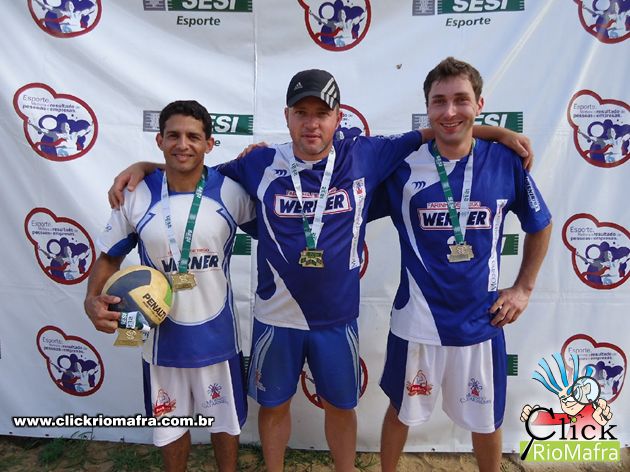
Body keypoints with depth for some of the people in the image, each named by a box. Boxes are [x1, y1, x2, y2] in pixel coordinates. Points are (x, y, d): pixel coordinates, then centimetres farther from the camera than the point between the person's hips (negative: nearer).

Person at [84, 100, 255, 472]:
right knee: (170, 427, 23)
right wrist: (93, 299, -16)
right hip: (162, 337, 1)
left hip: (216, 335, 0)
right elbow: (110, 257, 1)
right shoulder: (137, 196, -9)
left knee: (226, 421, 21)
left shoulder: (231, 191, -11)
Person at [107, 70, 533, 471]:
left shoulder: (365, 157, -8)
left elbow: (433, 133, 2)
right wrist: (141, 167, -3)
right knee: (273, 405, 21)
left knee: (341, 406, 21)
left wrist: (500, 133, -2)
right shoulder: (261, 164, -7)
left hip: (338, 317, 0)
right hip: (276, 317, 0)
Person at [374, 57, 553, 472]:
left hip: (481, 320, 1)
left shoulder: (506, 162, -6)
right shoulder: (403, 165, -9)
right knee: (401, 412, 20)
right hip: (417, 321, -1)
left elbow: (540, 226, 9)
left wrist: (524, 287, 7)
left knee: (486, 420, 21)